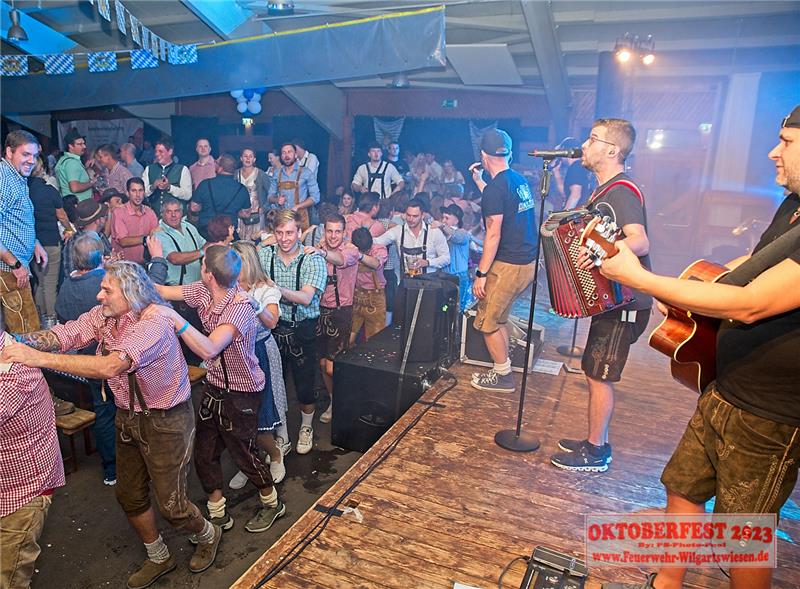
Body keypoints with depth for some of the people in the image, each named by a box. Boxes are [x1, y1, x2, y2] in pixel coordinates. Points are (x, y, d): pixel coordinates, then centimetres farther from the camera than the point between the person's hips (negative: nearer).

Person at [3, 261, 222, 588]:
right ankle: (158, 558, 42)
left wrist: (41, 358, -40)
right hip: (128, 417, 8)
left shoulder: (154, 325, -29)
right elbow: (65, 334, -13)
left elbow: (111, 366, -40)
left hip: (166, 421, -8)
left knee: (171, 505, 3)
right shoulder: (102, 315, -3)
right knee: (129, 496, 19)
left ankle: (208, 535, 36)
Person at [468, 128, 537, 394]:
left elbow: (493, 235, -20)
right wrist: (479, 181, 33)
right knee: (498, 317, 20)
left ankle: (503, 377, 15)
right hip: (529, 263, 9)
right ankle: (502, 370, 27)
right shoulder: (520, 181, 10)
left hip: (508, 266, -9)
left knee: (487, 322, 4)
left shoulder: (495, 188, -16)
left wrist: (481, 274, -16)